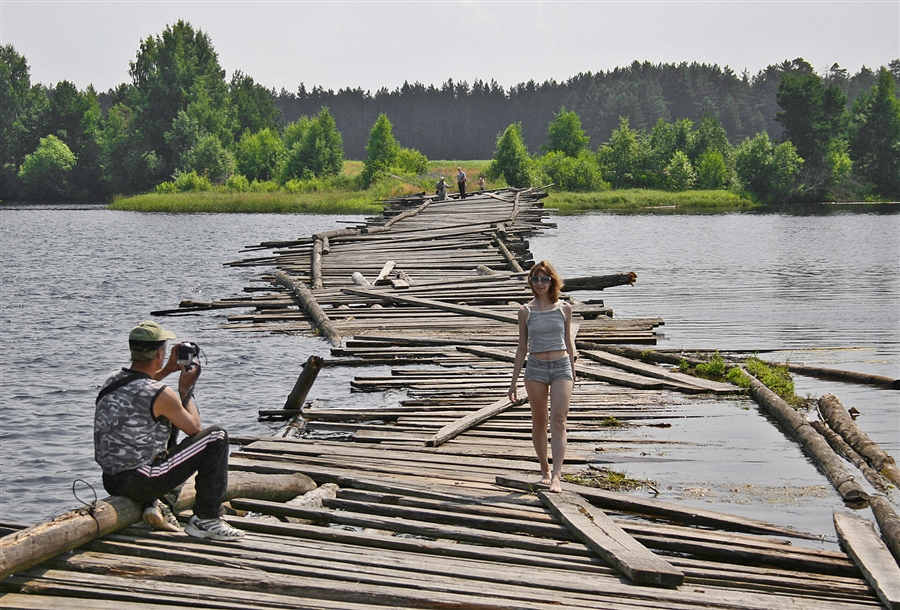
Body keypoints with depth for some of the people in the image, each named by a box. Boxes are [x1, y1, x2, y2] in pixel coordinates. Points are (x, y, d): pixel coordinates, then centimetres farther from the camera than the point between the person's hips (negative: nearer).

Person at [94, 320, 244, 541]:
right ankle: (205, 520, 0)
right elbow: (194, 429, -1)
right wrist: (186, 389, 9)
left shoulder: (111, 382, 5)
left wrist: (167, 370, 29)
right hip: (141, 483, -8)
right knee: (216, 438, -2)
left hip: (111, 482, 8)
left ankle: (159, 506, 13)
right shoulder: (161, 395, -17)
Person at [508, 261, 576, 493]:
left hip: (561, 367, -1)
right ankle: (545, 470, 22)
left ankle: (556, 475, -19)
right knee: (539, 421, 8)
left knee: (558, 420, -13)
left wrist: (572, 371, 17)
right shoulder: (526, 311, 4)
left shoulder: (564, 308, 4)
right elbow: (522, 347, 8)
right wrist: (514, 381, 8)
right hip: (535, 368, 1)